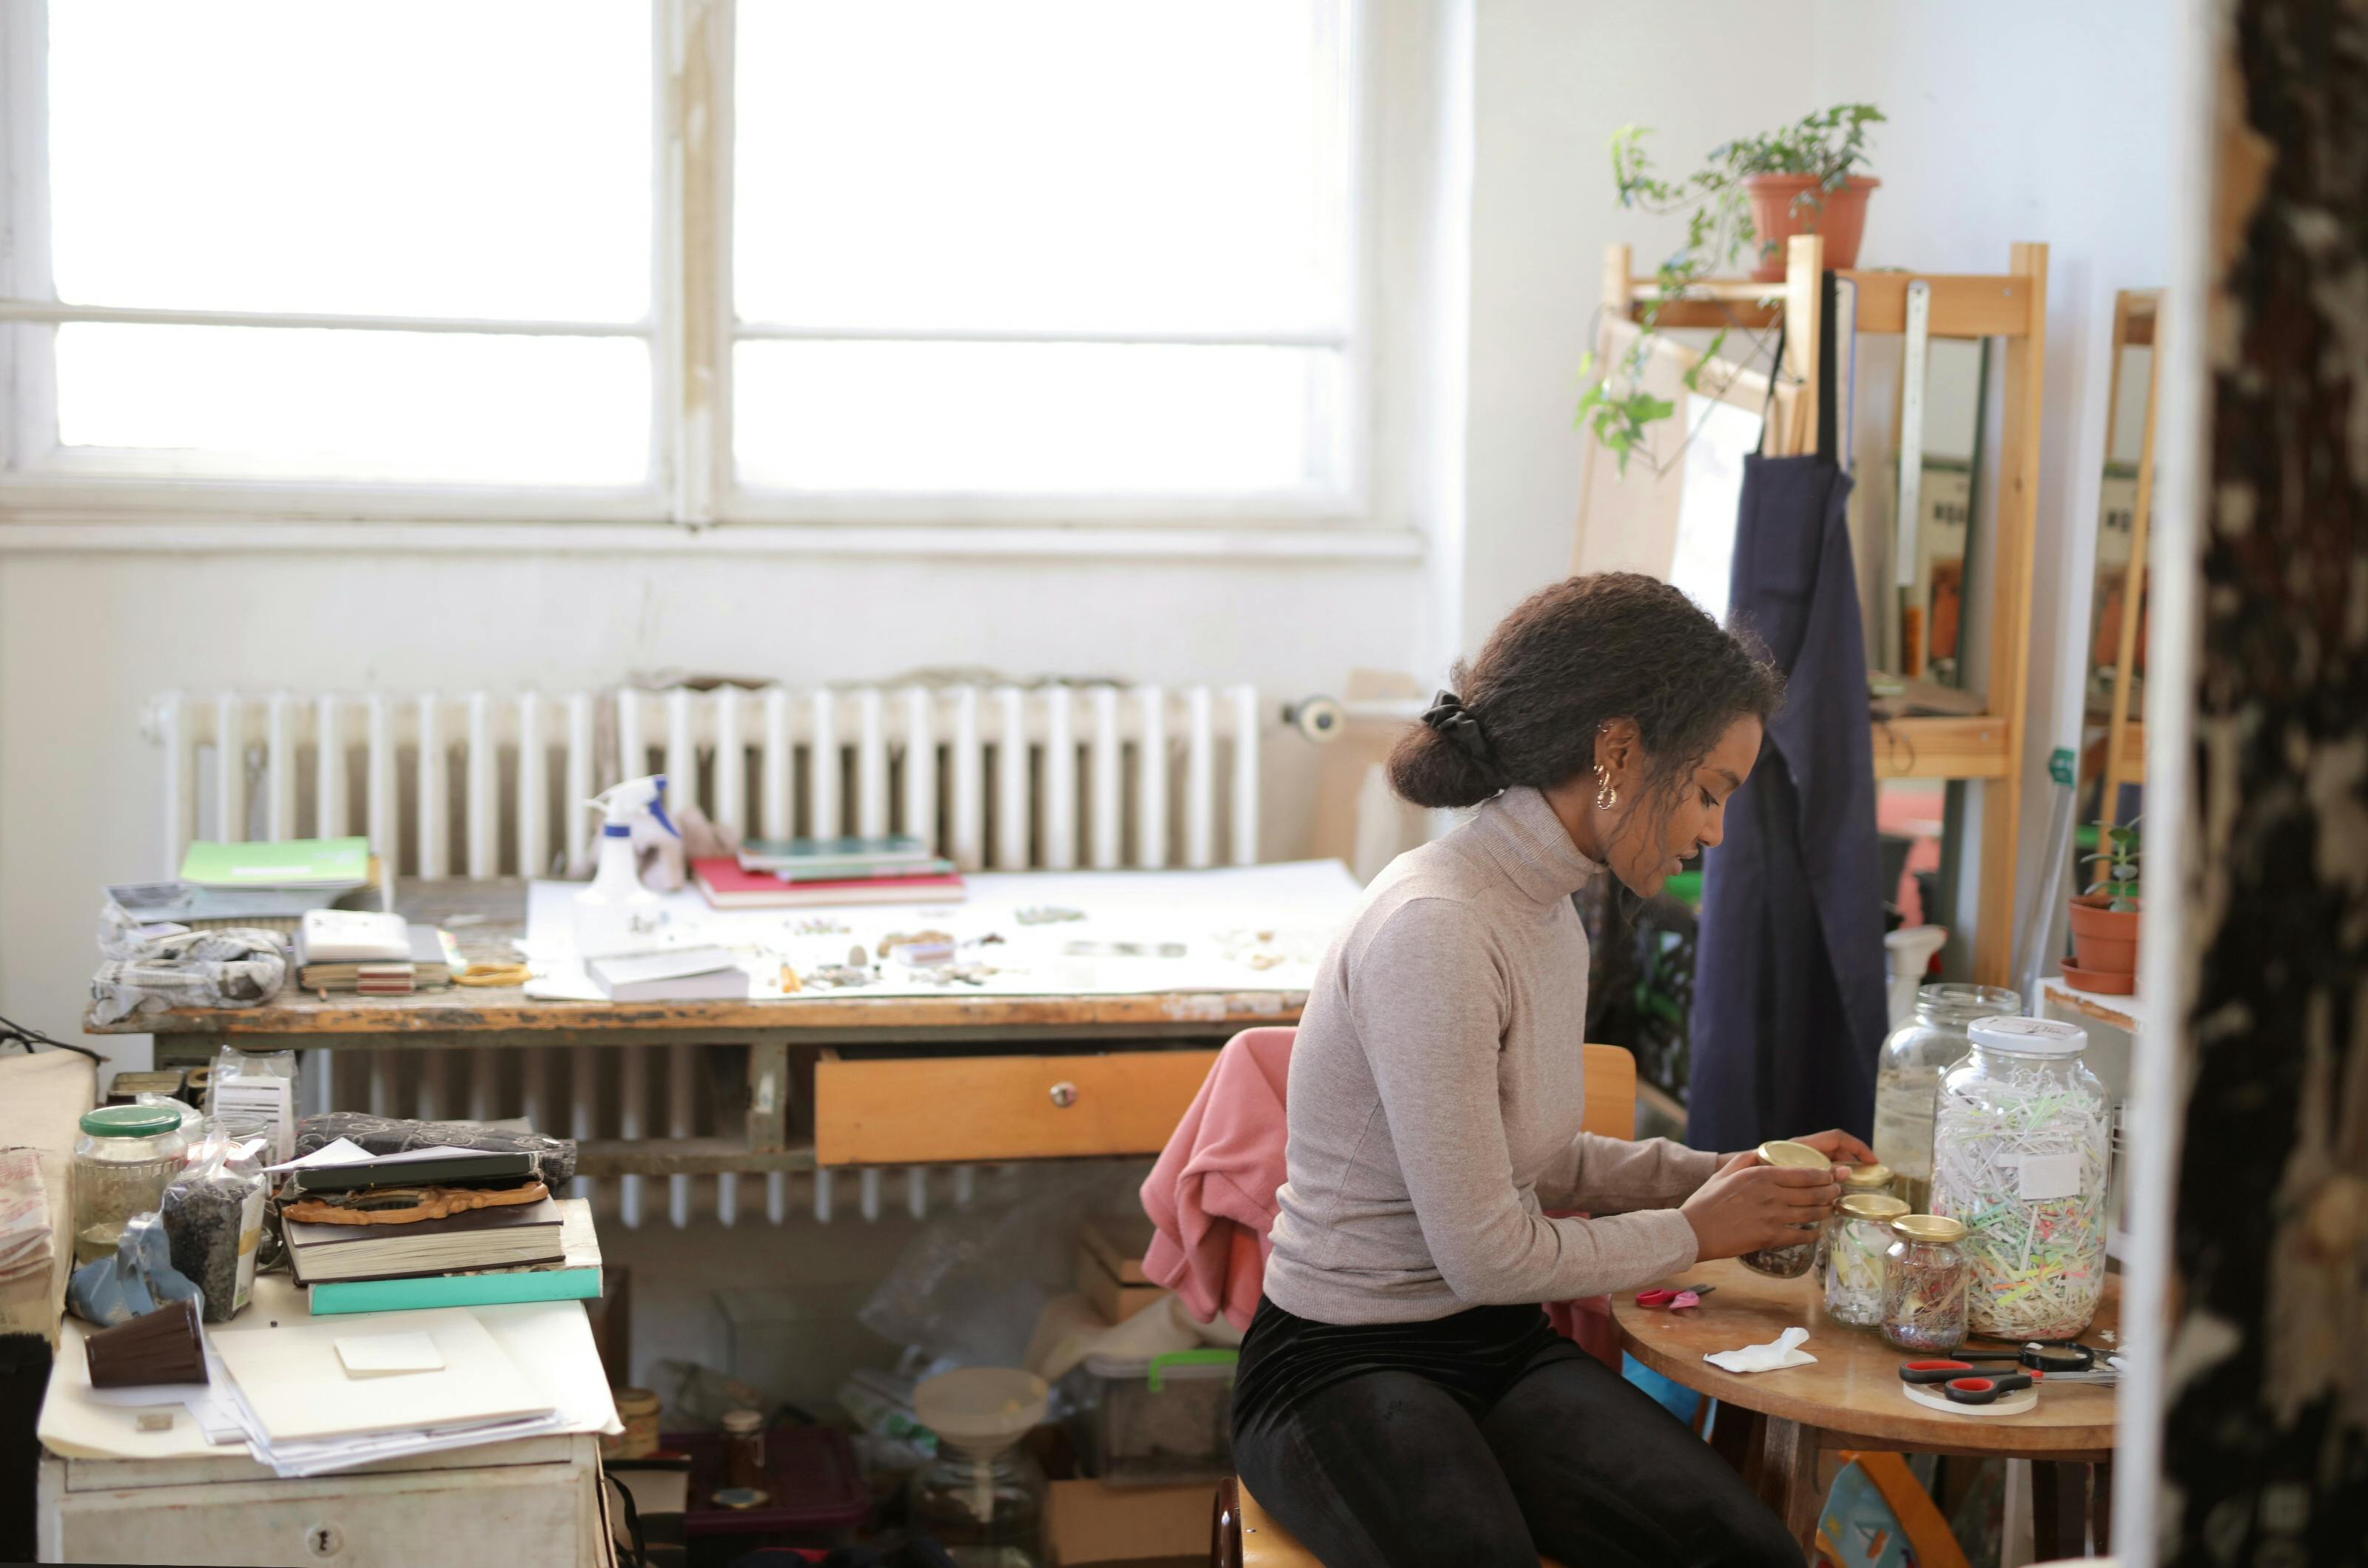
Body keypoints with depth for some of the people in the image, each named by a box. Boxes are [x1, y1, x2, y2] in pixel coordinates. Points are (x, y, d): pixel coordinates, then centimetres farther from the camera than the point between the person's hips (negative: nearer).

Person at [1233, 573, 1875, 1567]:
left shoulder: (1549, 915, 9)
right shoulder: (1436, 927, -21)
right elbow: (1488, 1255, -19)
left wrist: (1725, 1176, 9)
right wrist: (1692, 1233, -5)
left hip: (1502, 1350, 8)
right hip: (1343, 1364, -8)